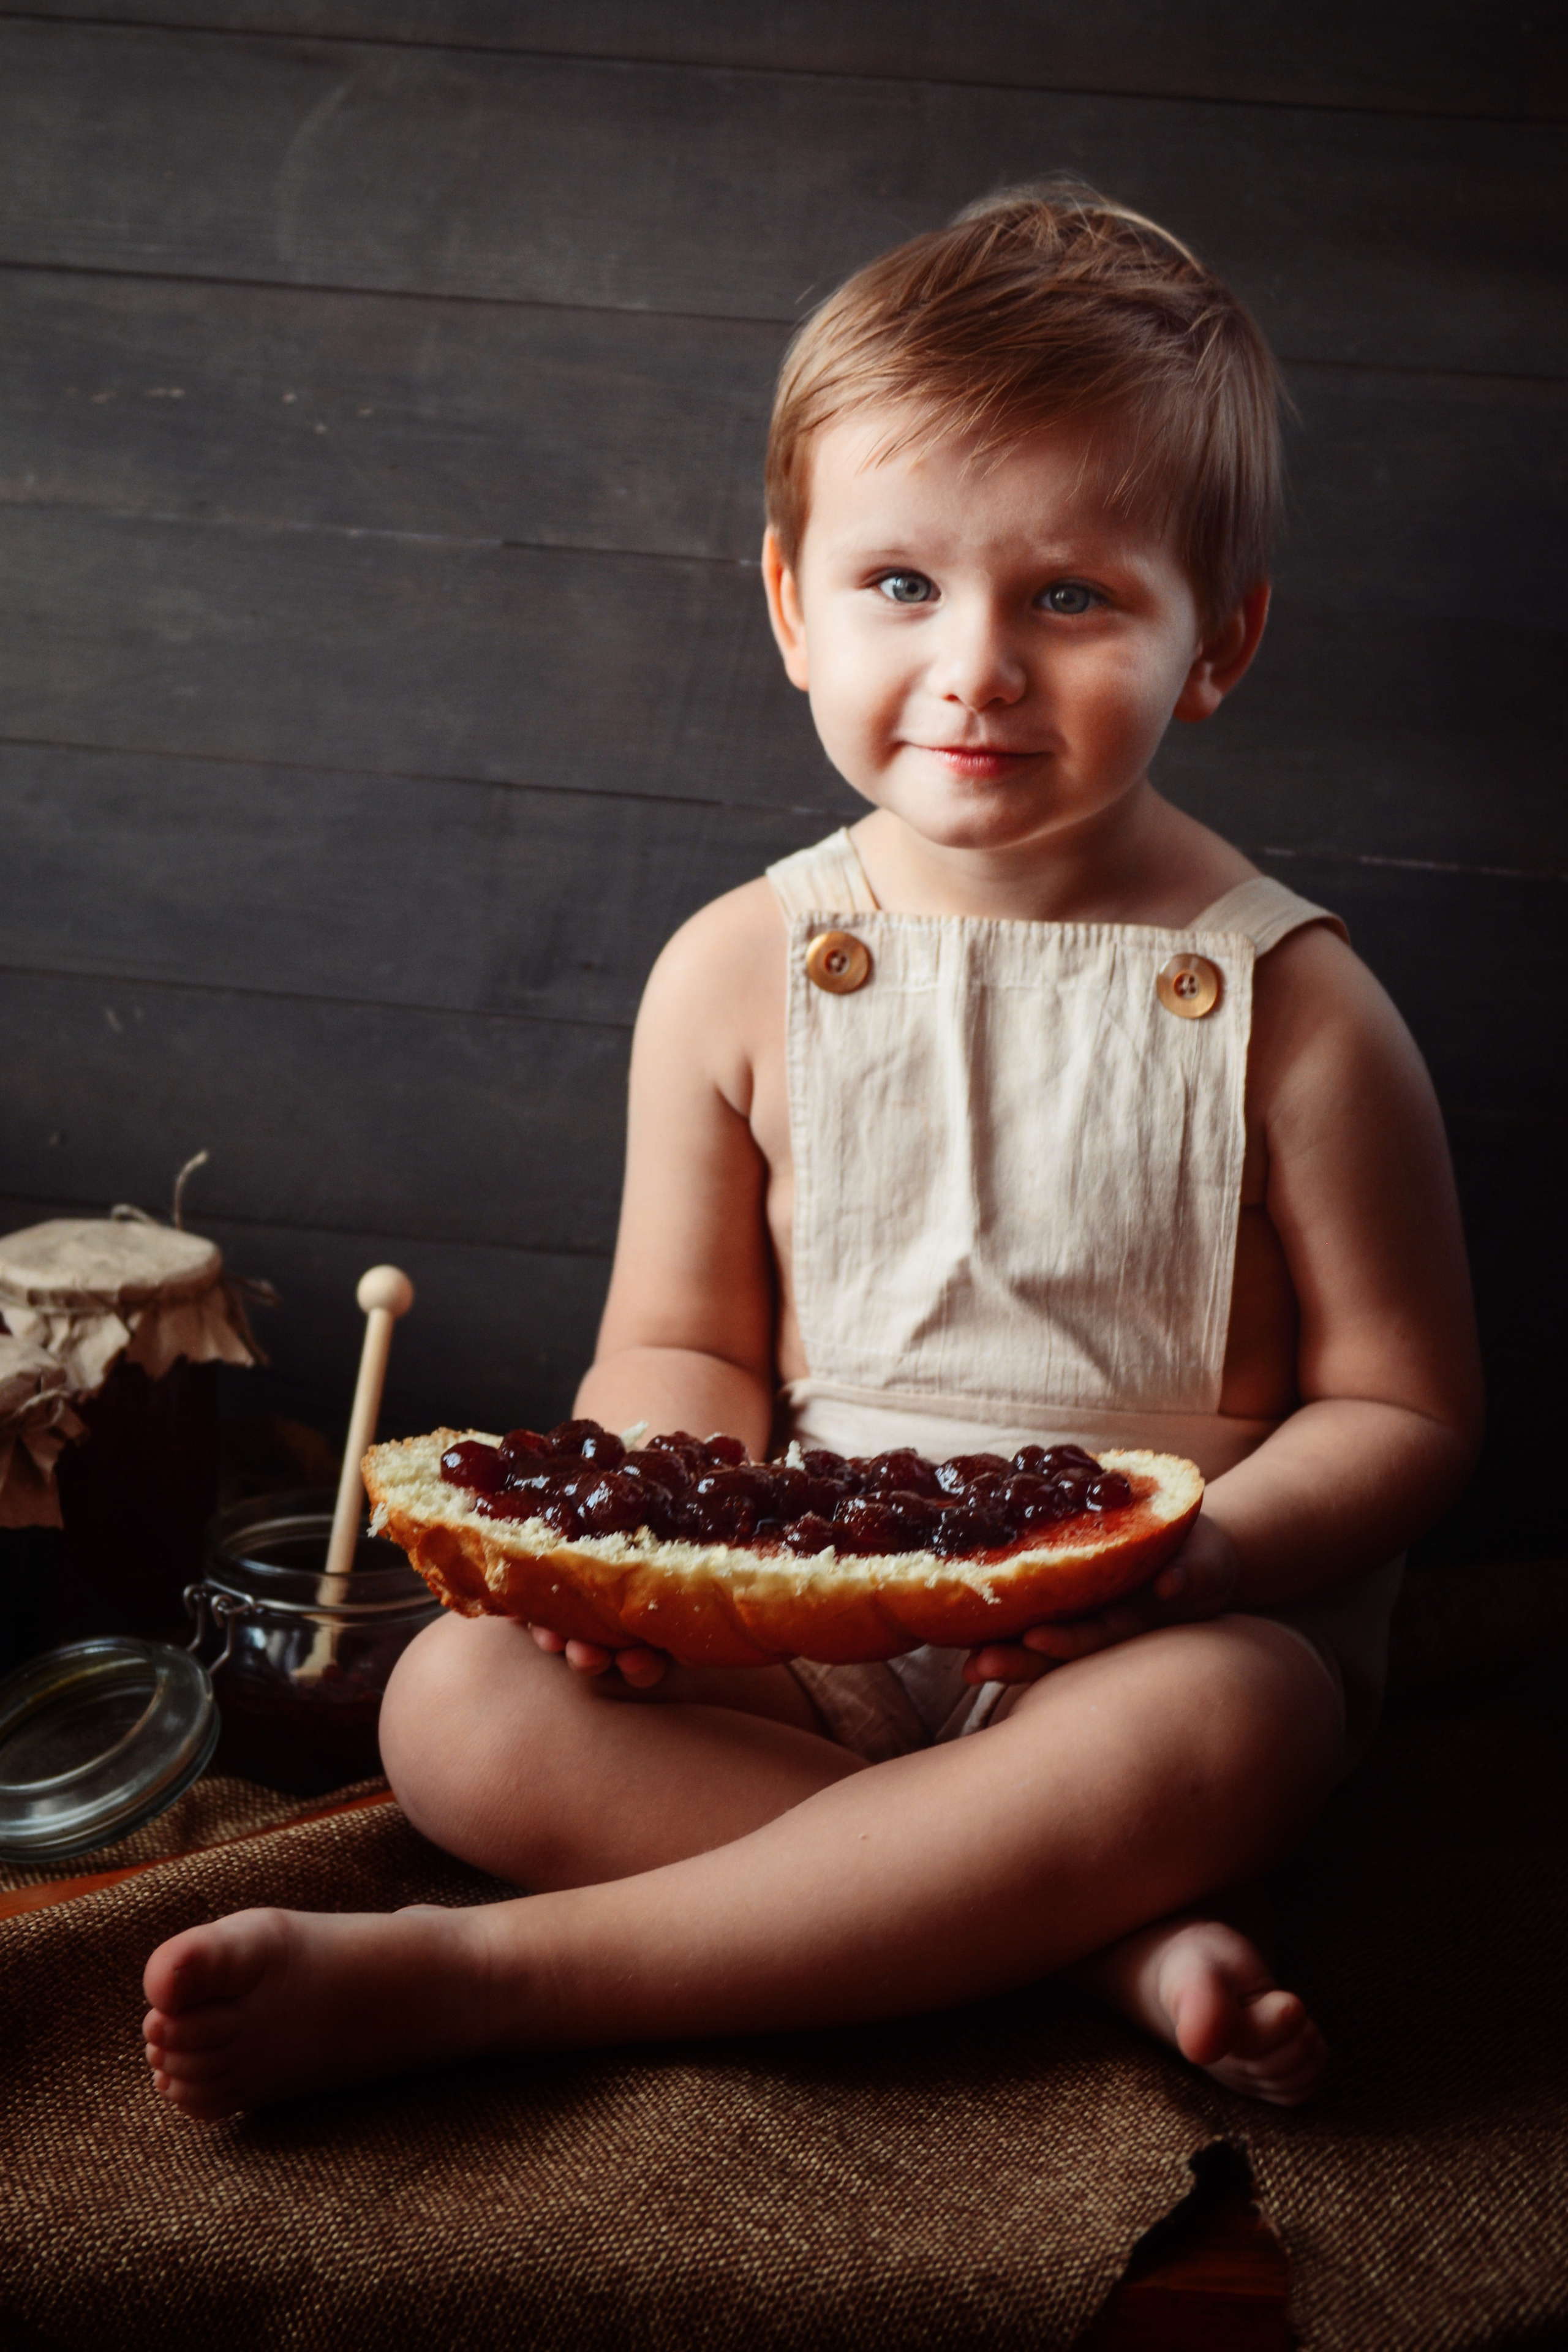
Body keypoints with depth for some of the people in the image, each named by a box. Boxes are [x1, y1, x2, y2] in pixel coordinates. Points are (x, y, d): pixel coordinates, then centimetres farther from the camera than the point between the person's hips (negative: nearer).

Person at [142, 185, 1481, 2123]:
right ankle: (1102, 1937, -24)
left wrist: (1190, 1554, -22)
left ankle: (475, 1976, -29)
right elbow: (684, 1344, 5)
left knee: (1217, 1727, -36)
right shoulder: (736, 975, -1)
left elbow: (1402, 1409, -3)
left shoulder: (1288, 1010, -7)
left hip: (1153, 1641, -2)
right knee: (459, 1703, -20)